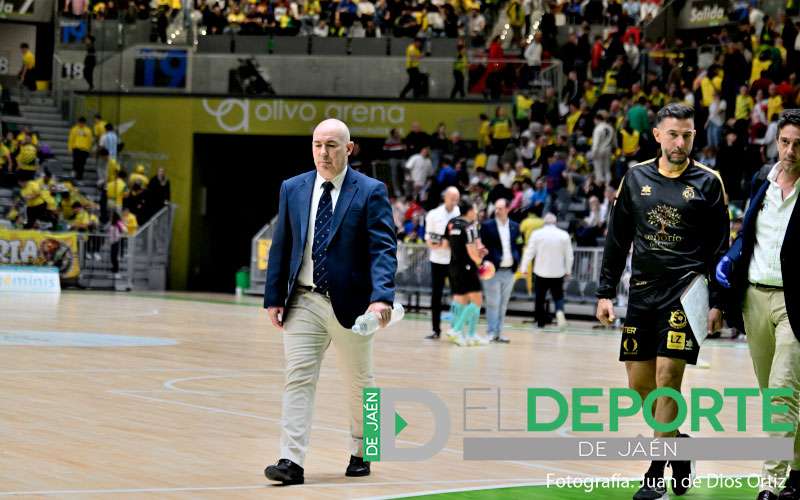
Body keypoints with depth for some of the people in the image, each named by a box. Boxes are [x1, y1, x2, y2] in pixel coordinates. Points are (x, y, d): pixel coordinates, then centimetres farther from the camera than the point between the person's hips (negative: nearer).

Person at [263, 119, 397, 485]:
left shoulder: (370, 192, -6)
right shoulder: (293, 189, 6)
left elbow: (383, 249, -13)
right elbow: (280, 247, 10)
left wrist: (381, 297, -26)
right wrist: (273, 297, 4)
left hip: (350, 304, -2)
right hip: (303, 302, 2)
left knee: (359, 383, 13)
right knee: (297, 380, -7)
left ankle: (361, 452, 31)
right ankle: (292, 462, -11)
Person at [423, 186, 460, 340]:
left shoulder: (461, 214, -1)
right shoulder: (433, 215, 1)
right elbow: (428, 241, 1)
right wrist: (441, 245, -18)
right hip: (438, 260, 1)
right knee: (436, 296, 3)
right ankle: (436, 330, 10)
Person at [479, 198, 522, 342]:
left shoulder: (515, 227, 10)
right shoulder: (487, 226, -2)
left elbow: (519, 246, 15)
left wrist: (516, 260, -1)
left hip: (509, 271, 4)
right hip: (493, 270, -4)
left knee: (503, 304, 8)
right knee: (493, 303, -5)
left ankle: (499, 333, 13)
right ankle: (492, 333, -1)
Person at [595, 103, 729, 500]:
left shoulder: (708, 182, 0)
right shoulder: (635, 178, 8)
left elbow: (721, 247, 0)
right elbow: (617, 239, 12)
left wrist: (716, 303, -6)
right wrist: (605, 293, 8)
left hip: (686, 293, -4)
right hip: (642, 293, 4)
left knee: (668, 375, -12)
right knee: (639, 383, 5)